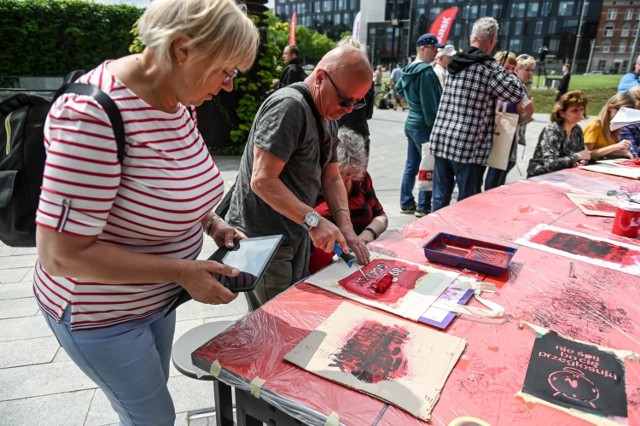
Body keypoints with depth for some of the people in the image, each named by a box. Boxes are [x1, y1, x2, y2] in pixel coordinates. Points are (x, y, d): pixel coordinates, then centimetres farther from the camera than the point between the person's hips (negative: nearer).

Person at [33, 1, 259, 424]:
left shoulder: (176, 101, -6)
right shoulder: (94, 115, -32)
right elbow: (60, 255, -30)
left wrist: (211, 222, -6)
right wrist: (182, 271, -28)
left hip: (156, 296, 7)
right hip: (101, 313, -7)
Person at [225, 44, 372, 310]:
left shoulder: (322, 117, 11)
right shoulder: (289, 106, -19)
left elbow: (332, 178, 9)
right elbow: (262, 180, -25)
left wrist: (345, 227, -5)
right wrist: (313, 220, -31)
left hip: (296, 236, 9)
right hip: (262, 239, -9)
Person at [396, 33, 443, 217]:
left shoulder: (409, 69, 11)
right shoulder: (426, 71, -17)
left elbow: (399, 88, 30)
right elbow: (430, 104, -20)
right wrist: (435, 126, -16)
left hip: (411, 122, 9)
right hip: (424, 125, -9)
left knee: (411, 165, 13)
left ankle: (406, 203, 20)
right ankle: (423, 206, 5)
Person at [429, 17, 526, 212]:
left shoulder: (456, 62, 12)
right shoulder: (488, 67, -8)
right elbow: (517, 94, -4)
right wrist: (511, 75, 15)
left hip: (441, 140, 6)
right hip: (469, 147, -6)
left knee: (440, 198, 12)